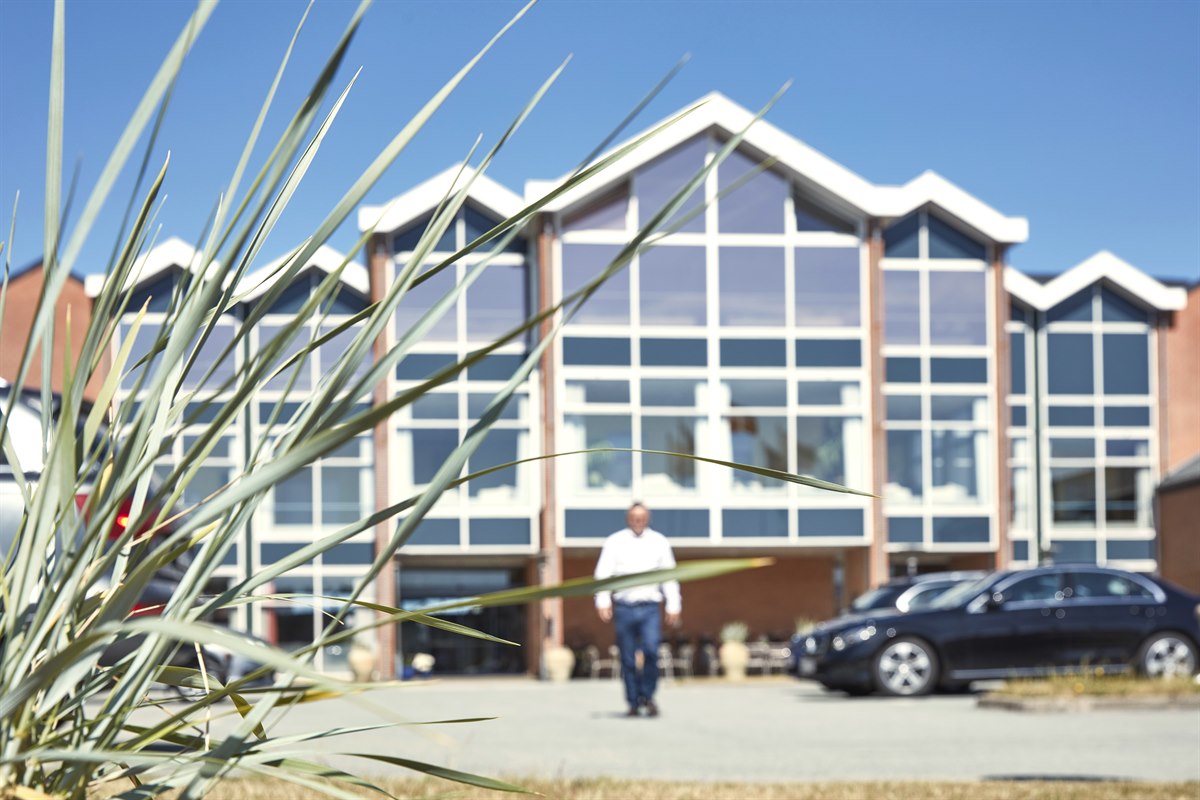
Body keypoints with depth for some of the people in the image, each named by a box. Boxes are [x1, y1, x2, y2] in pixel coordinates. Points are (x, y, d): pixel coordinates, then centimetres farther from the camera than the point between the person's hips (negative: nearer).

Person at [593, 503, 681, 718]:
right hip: (624, 607, 0)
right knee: (628, 659, 2)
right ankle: (633, 703, 12)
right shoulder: (615, 542, 6)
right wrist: (603, 602, -13)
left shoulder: (659, 542, 10)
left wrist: (674, 606, 8)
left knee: (651, 651, -18)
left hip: (650, 607, 0)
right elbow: (603, 573, 0)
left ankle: (647, 696, -2)